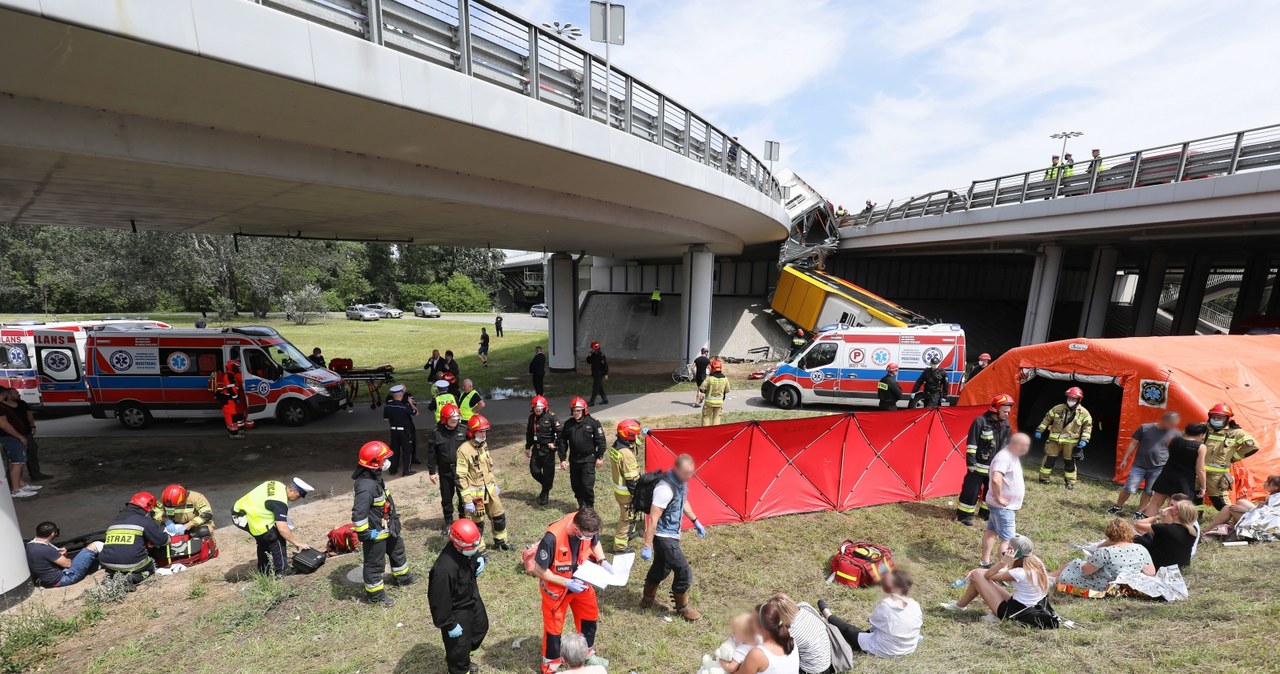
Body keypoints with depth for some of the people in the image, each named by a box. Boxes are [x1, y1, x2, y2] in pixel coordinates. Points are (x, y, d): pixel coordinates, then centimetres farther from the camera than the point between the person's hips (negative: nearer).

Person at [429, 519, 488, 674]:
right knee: (459, 647, 14)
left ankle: (463, 661, 55)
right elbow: (439, 600, -29)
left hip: (473, 599, 8)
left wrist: (480, 560, -15)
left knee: (481, 627, 29)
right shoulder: (444, 568, -40)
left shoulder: (469, 550, -18)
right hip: (456, 611, -8)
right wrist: (449, 625, -18)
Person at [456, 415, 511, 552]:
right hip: (475, 493, -7)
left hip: (489, 489, 7)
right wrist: (467, 500, -20)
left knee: (499, 516, 17)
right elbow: (461, 477, -20)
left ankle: (500, 541, 37)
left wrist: (495, 484, 19)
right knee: (478, 523, 10)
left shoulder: (484, 445, 3)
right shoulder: (464, 450, -21)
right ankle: (479, 549, 28)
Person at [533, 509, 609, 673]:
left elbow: (595, 543, 0)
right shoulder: (552, 538, -40)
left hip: (580, 580, 5)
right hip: (556, 586, -5)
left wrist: (602, 561, -17)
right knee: (554, 626, 16)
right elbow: (538, 570, -26)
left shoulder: (587, 526, -24)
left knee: (590, 616, 21)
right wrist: (567, 583, -27)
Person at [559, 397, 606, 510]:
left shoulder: (593, 423, -8)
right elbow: (563, 442, 8)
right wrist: (562, 459, 4)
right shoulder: (568, 424, 4)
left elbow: (600, 440, -5)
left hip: (588, 459, -4)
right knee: (576, 485, 11)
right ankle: (582, 506, 30)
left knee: (587, 485, -8)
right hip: (574, 459, 4)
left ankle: (590, 506, 14)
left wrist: (600, 457, -6)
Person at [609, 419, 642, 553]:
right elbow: (632, 480, -24)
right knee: (627, 517, 9)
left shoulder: (615, 445, -5)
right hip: (626, 492, -9)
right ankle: (620, 546, 23)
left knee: (627, 513, 30)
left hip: (617, 487, 9)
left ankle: (630, 532, 52)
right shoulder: (627, 454, -32)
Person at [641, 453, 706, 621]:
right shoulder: (665, 488, -31)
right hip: (664, 536, -9)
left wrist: (695, 521, 23)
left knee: (661, 567, 23)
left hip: (671, 534, 9)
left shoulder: (680, 481, -3)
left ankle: (647, 599, 43)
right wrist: (647, 546, -24)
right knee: (684, 571, 0)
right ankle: (682, 607, 23)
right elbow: (653, 519, -28)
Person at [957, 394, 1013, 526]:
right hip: (978, 465, -6)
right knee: (971, 490, -2)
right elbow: (972, 443, -15)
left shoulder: (1006, 424, 4)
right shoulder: (981, 421, -17)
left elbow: (1006, 444, 16)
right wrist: (971, 462, -15)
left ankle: (987, 512, 36)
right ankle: (964, 515, 8)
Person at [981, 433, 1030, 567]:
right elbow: (996, 480, -37)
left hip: (1009, 506, 10)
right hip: (1003, 507, -10)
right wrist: (998, 498, -27)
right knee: (1008, 539, -5)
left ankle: (985, 562, 28)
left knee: (991, 531, 18)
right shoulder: (1003, 458, -25)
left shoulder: (1012, 456, 6)